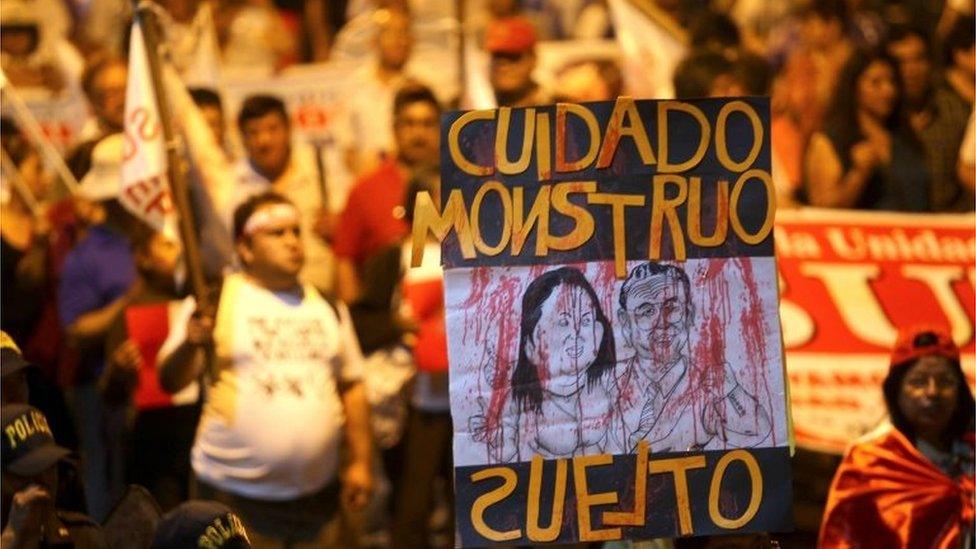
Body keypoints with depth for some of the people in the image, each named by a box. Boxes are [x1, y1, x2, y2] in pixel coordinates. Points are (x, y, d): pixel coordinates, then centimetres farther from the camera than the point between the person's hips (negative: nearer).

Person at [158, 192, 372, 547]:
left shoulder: (327, 307, 15)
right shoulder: (215, 302, -1)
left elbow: (351, 387, 18)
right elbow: (171, 381, -8)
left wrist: (360, 462, 12)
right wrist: (191, 344, -28)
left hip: (317, 492, 5)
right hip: (235, 493, -5)